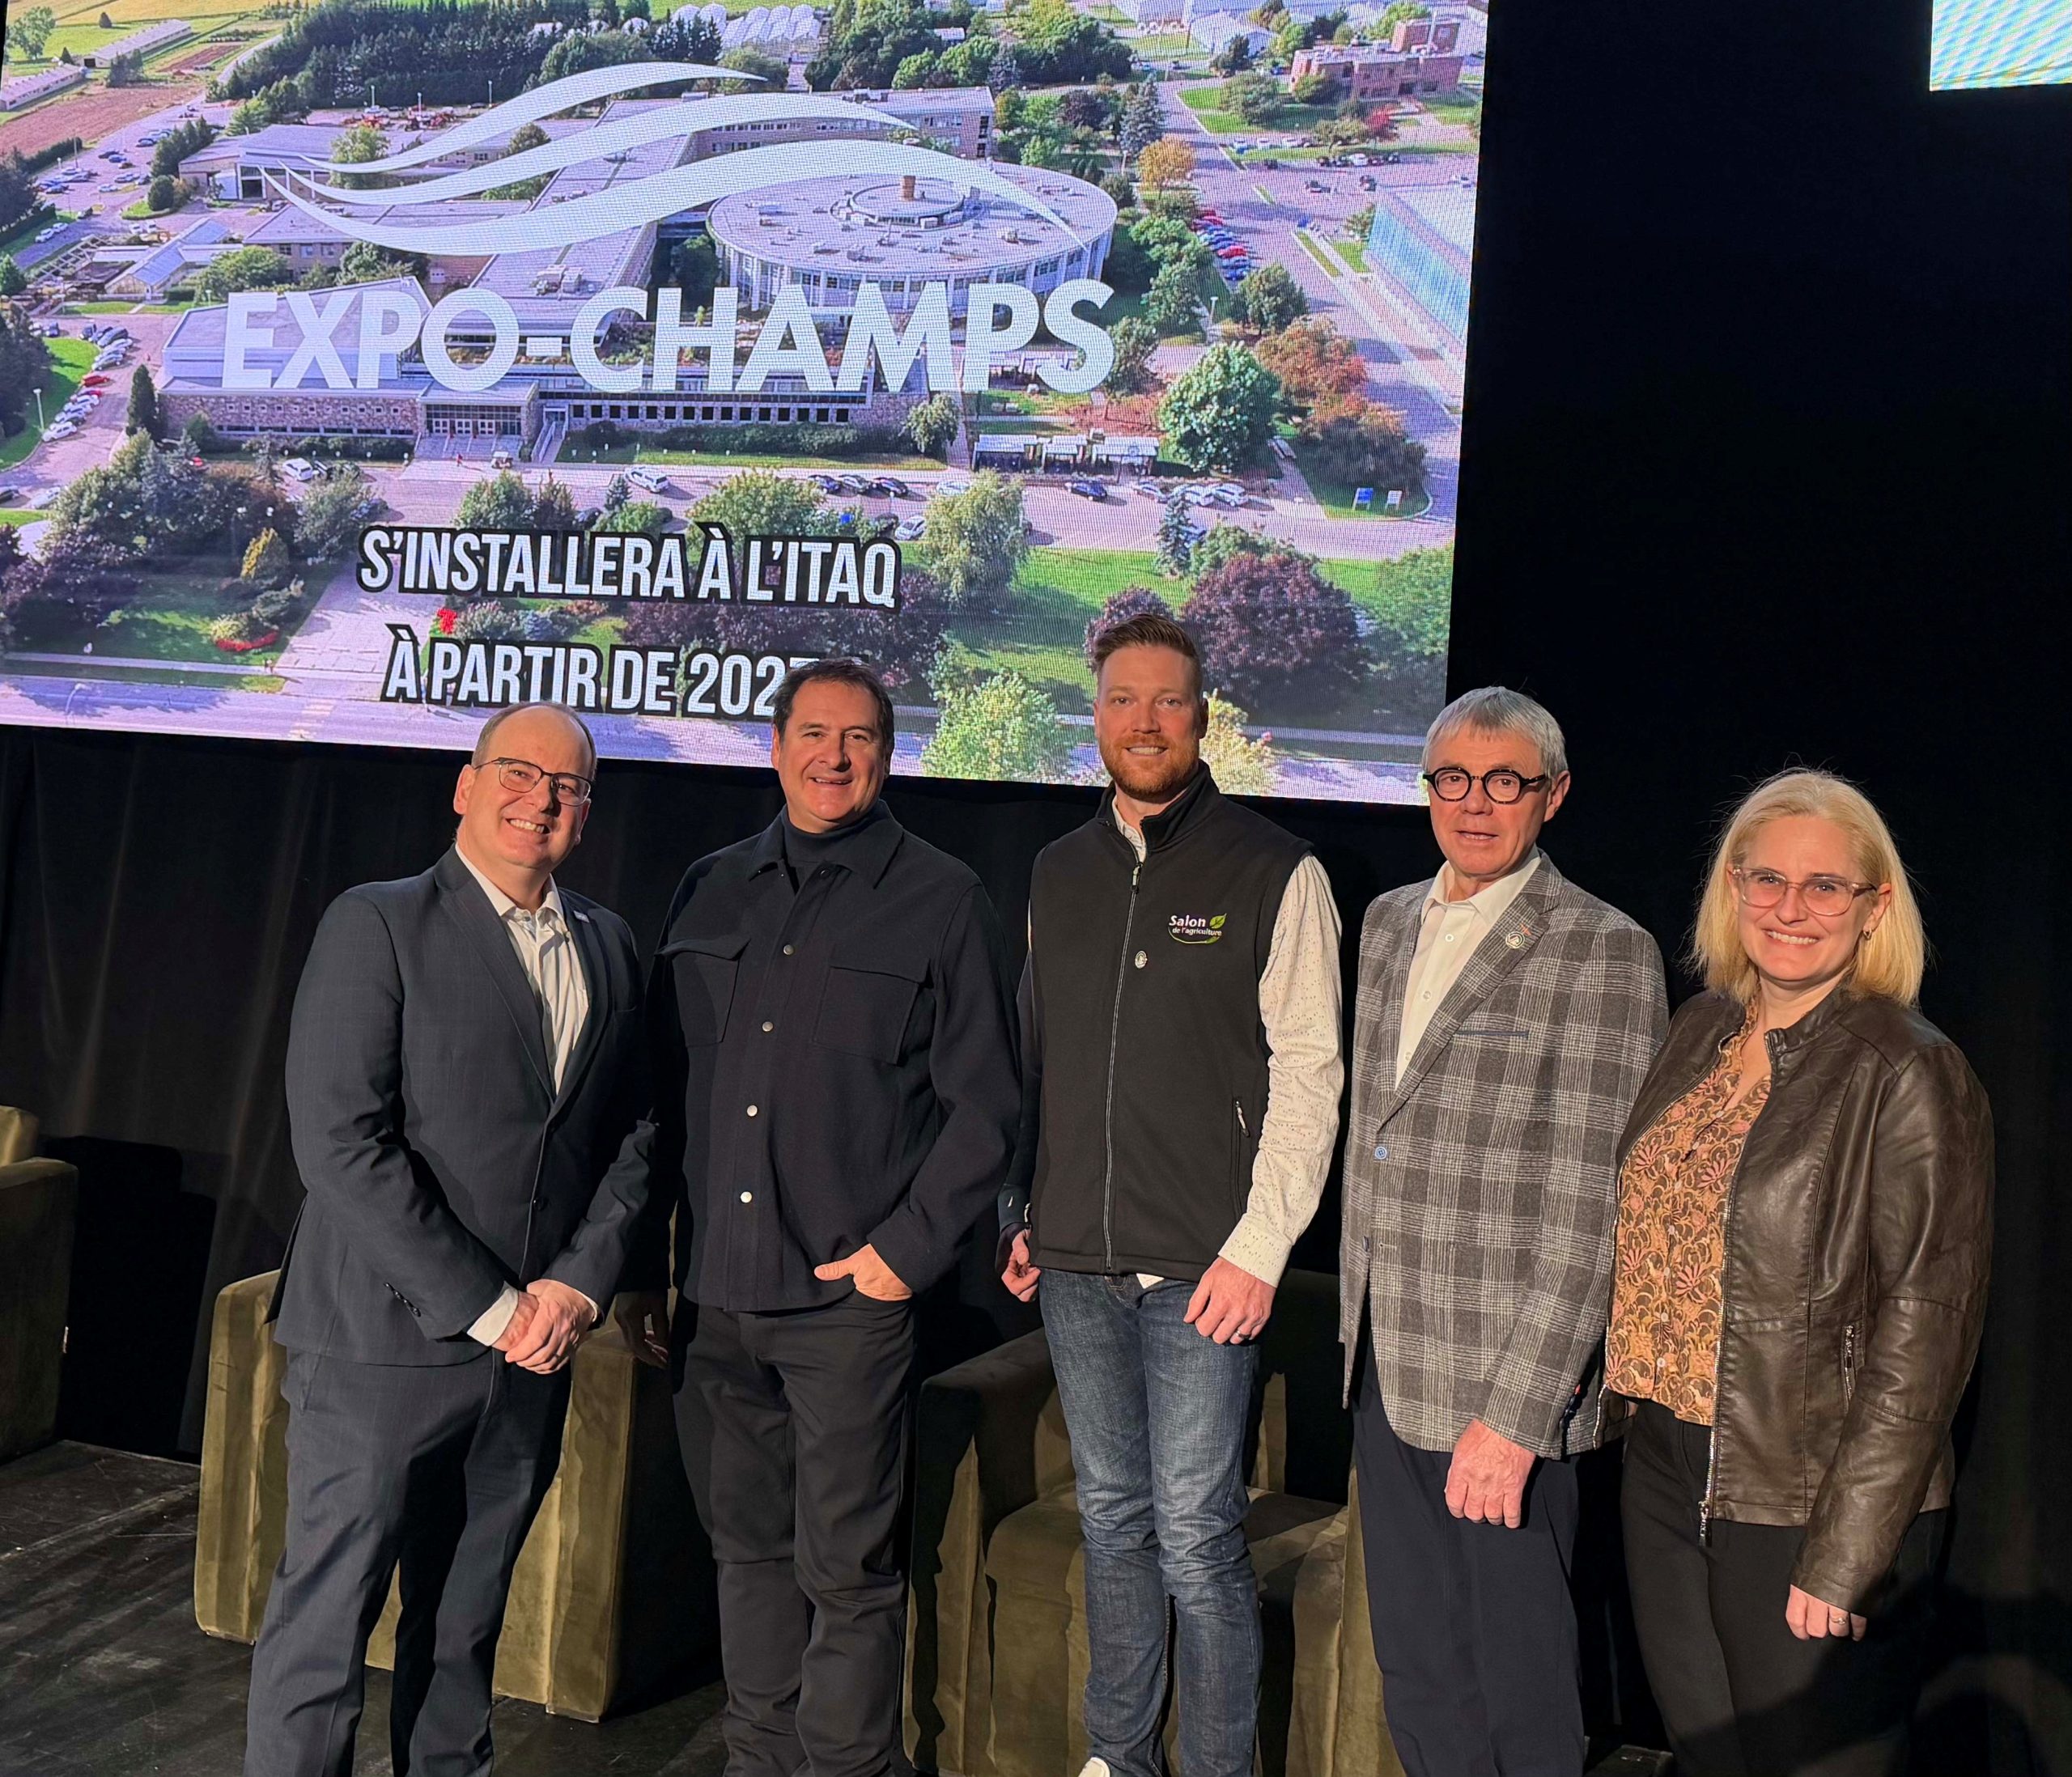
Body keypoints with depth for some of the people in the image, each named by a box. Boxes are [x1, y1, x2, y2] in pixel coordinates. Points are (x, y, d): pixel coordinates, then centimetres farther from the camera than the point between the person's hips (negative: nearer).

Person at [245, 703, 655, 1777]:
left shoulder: (608, 946, 10)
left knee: (466, 1623, 17)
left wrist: (579, 1283, -4)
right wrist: (485, 1306, -15)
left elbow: (631, 1133, 12)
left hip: (533, 1346, 5)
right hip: (384, 1339, -5)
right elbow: (339, 1142, -15)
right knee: (326, 1622, 3)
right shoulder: (376, 926, -7)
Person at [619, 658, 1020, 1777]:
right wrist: (642, 1261, 11)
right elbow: (664, 1087, 14)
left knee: (846, 1568, 2)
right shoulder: (710, 893, 11)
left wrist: (907, 1250, -8)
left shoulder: (940, 902, -1)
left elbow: (985, 1105, -2)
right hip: (712, 1290, 4)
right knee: (747, 1548, 15)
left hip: (847, 1296, -4)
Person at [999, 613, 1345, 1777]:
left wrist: (1259, 1247, -13)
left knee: (1195, 1534, -1)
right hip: (1075, 1261, 5)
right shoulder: (1060, 874, 11)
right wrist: (1022, 1212, 13)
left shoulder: (1275, 872, -5)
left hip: (1202, 1271, -5)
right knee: (1113, 1517, 16)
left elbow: (1309, 1070, -8)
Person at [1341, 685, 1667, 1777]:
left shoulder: (1603, 952, -12)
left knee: (1520, 1685, 8)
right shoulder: (1388, 922, 10)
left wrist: (1516, 1411, -19)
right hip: (1385, 1370, 6)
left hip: (1504, 1395, -6)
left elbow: (1589, 1205, -16)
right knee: (1413, 1668, 18)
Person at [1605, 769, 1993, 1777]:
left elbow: (1923, 1333, -16)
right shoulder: (1702, 1032, 5)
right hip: (1665, 1471, 6)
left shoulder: (1908, 1074, -15)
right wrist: (1629, 1392, 8)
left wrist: (1843, 1558, -17)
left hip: (1806, 1504, -6)